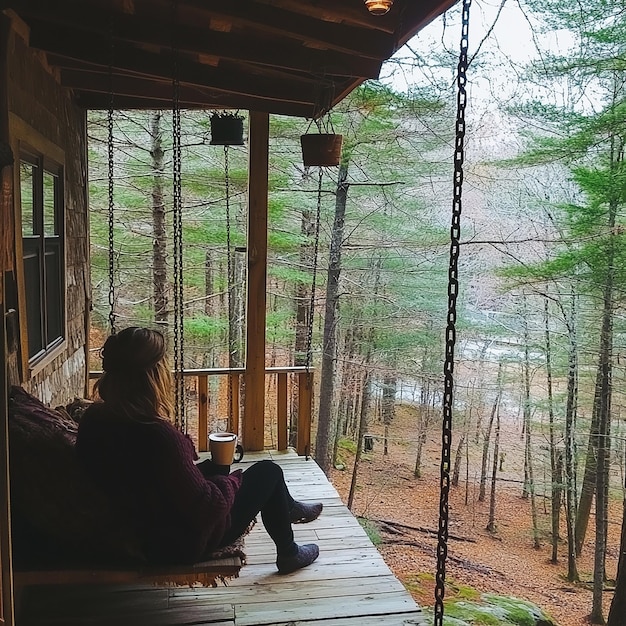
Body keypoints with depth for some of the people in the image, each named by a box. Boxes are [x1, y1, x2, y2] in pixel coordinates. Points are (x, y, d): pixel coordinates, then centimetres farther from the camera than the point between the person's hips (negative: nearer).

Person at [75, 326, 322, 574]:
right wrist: (231, 481, -9)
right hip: (182, 542, -7)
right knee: (268, 471, 8)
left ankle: (288, 509, 48)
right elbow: (206, 507, -28)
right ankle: (288, 554, 31)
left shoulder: (93, 419, -12)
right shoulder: (158, 435, -36)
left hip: (140, 530, 8)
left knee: (215, 467, 27)